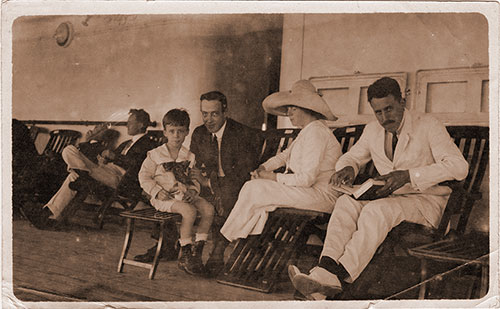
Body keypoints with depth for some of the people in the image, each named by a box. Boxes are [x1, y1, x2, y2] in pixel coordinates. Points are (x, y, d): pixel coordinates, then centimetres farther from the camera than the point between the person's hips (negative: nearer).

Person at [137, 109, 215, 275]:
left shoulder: (189, 156, 12)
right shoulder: (155, 155, 2)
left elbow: (196, 178, 13)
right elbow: (144, 176, 1)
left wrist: (193, 190, -8)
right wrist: (157, 191, -13)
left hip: (185, 194, 5)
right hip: (165, 197, -5)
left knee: (208, 209, -19)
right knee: (189, 211, -31)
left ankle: (197, 250, -7)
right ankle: (185, 255, -18)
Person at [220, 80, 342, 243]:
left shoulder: (316, 132, -17)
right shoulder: (306, 130, 16)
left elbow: (307, 179, -22)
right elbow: (285, 156, 25)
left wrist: (274, 177, -12)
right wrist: (264, 167, 6)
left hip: (319, 194, -10)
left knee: (254, 189, -15)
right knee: (253, 187, 0)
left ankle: (228, 238, 0)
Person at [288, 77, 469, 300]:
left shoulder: (428, 127, -7)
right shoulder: (373, 130, 10)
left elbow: (459, 167, -16)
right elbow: (352, 156, 23)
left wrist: (409, 175, -26)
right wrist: (347, 168, -5)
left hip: (425, 201, -5)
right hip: (390, 199, 5)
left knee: (376, 210, -35)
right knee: (346, 202, -26)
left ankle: (337, 276, -41)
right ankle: (325, 272, -44)